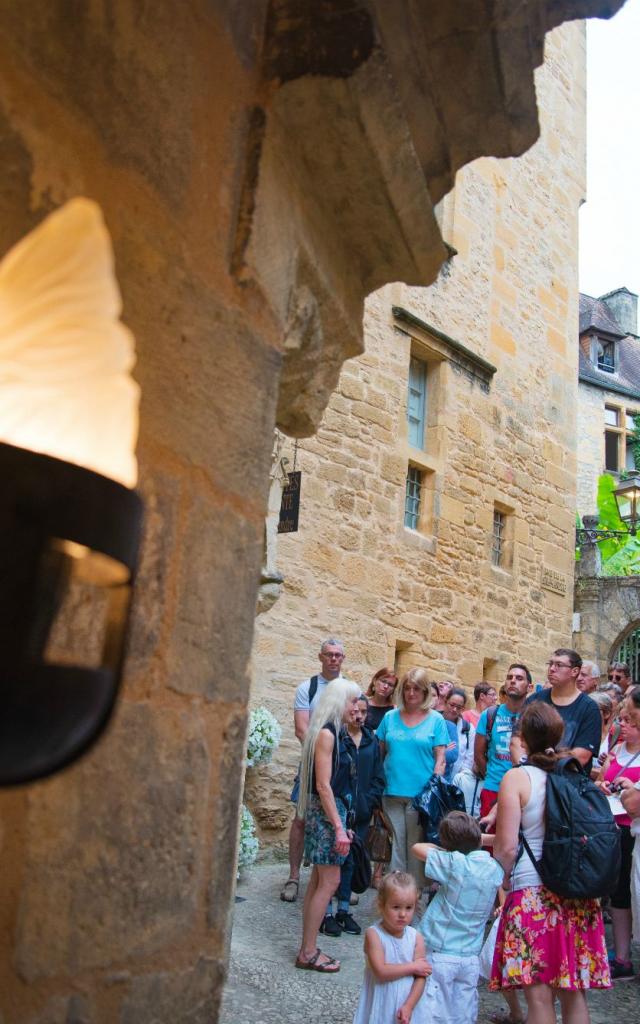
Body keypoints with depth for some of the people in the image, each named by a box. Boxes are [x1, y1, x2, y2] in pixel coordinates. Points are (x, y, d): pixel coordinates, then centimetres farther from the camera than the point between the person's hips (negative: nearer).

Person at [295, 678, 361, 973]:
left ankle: (307, 950, 18)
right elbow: (323, 785, -19)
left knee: (319, 880, 11)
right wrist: (338, 827, -20)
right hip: (325, 812, -9)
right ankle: (308, 952, 4)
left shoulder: (337, 733, 12)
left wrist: (342, 824, 17)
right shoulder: (326, 733, -15)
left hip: (333, 810, 9)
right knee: (329, 882, -5)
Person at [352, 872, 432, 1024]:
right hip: (380, 1006, -2)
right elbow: (381, 971, -23)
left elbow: (420, 977, -6)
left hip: (407, 1007, 2)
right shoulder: (374, 934, -15)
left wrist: (408, 1006, -17)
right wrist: (413, 967, -17)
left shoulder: (416, 937, -6)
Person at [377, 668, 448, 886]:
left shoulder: (436, 720, 1)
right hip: (392, 792, 2)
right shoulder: (390, 717, 7)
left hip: (420, 793, -2)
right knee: (396, 843, 7)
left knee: (416, 845, 4)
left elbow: (440, 758, -1)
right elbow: (379, 753, 11)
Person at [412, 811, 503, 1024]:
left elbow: (417, 848, -6)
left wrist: (443, 849, 6)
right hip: (470, 958, 4)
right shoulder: (495, 869, -4)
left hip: (439, 955, -4)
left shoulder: (454, 864, -17)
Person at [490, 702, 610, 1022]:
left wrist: (502, 881, 7)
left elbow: (506, 847, -11)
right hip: (578, 893, 5)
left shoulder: (516, 778, -8)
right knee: (574, 993, 14)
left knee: (539, 997, 3)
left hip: (532, 891, -5)